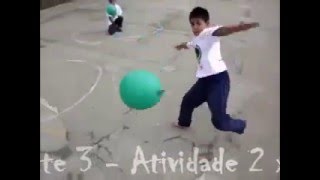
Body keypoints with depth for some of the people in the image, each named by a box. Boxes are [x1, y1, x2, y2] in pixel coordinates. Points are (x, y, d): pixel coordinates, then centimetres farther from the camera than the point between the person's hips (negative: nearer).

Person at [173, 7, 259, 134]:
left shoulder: (209, 33, -10)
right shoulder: (196, 39, 18)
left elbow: (223, 30, -33)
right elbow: (188, 45, 44)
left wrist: (241, 27, -54)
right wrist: (181, 45, 67)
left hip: (218, 78, -9)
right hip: (204, 80, 9)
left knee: (219, 120, -10)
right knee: (187, 101, 27)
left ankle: (241, 126, 21)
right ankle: (183, 123, 56)